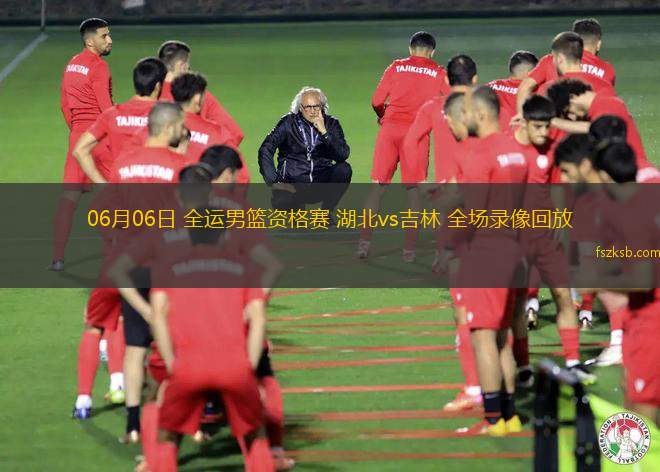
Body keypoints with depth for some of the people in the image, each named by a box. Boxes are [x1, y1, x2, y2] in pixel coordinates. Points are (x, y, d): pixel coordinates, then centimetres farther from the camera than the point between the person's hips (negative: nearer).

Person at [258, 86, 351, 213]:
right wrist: (274, 182, -16)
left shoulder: (331, 123, 3)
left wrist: (324, 132, -20)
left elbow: (343, 155, -9)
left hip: (321, 183, 2)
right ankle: (298, 207, 7)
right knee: (280, 202, -33)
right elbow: (265, 149, -7)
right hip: (294, 183, -2)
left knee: (344, 169, -26)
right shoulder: (288, 123, -1)